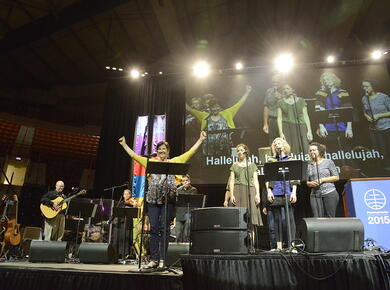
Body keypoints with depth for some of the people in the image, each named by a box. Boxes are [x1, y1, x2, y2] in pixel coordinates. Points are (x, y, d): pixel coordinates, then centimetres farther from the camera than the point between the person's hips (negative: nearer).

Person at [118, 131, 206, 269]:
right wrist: (124, 144, 20)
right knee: (154, 229, 3)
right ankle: (153, 259, 10)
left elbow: (190, 152, 8)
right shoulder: (151, 162, 16)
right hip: (153, 199, 2)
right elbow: (134, 156, 18)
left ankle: (162, 259, 7)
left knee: (164, 228, 0)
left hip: (168, 199, -2)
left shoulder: (175, 162, 11)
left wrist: (200, 140, 6)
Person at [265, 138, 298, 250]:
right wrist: (269, 191, -3)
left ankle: (290, 244, 4)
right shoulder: (271, 160, 13)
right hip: (274, 194, 1)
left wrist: (294, 192, -2)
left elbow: (294, 179, 9)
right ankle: (277, 245, 8)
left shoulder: (290, 160, 13)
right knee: (275, 219, 1)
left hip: (287, 194, 0)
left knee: (287, 219, -4)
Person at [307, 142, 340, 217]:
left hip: (329, 193, -2)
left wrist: (322, 180, -9)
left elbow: (336, 177, 1)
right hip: (315, 195, 2)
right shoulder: (309, 165, 12)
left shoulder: (328, 162, 5)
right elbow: (307, 181, 16)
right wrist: (310, 183, -7)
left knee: (330, 218, 0)